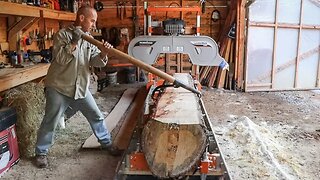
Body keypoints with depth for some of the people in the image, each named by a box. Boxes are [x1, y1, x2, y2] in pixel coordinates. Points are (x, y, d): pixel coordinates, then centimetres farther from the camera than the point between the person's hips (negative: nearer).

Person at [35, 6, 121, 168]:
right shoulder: (62, 35, -9)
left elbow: (95, 61, -2)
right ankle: (41, 152, 24)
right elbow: (60, 59, -20)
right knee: (50, 122, 6)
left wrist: (103, 53, -22)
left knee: (96, 116, 10)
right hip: (58, 87, -5)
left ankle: (106, 143, 28)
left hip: (81, 88, 5)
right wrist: (74, 42, -27)